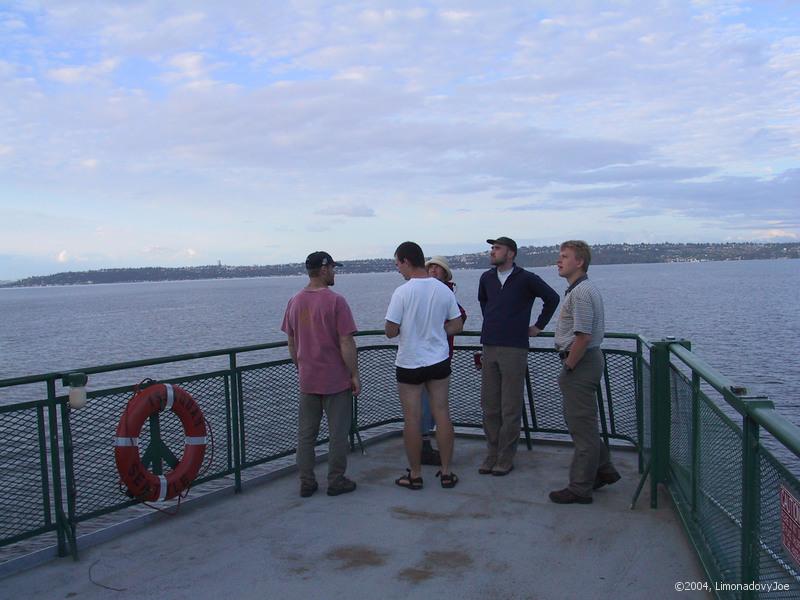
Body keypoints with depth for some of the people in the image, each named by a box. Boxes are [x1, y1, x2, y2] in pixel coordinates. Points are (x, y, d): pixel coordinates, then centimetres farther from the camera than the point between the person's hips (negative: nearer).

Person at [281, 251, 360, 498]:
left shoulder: (295, 301, 4)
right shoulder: (335, 301, -14)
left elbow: (291, 343, 11)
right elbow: (346, 343, -16)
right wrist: (355, 375, -8)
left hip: (307, 380, 5)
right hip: (336, 379, -5)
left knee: (306, 433, 12)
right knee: (338, 433, 7)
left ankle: (306, 482, 18)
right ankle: (336, 481, 14)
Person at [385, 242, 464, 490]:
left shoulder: (402, 292, -16)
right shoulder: (444, 290, -2)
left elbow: (390, 331, -15)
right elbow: (457, 325, 4)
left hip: (409, 363, -4)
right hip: (439, 360, 4)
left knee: (412, 418, 6)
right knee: (442, 414, 11)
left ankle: (415, 475, 16)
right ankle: (446, 472, 18)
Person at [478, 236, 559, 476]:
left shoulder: (526, 279, -5)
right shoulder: (487, 278, 10)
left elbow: (552, 298, 4)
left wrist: (539, 326, 6)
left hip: (514, 349, -5)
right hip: (489, 348, 5)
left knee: (510, 408, -1)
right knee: (489, 405, 8)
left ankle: (506, 459, 7)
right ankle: (492, 455, 18)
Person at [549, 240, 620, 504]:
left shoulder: (581, 292, -20)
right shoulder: (579, 289, 15)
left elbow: (583, 336, -27)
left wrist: (568, 366, -16)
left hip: (580, 364, -11)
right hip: (582, 363, 11)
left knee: (582, 426, -2)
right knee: (578, 421, 20)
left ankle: (580, 488, 7)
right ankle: (603, 470, 30)